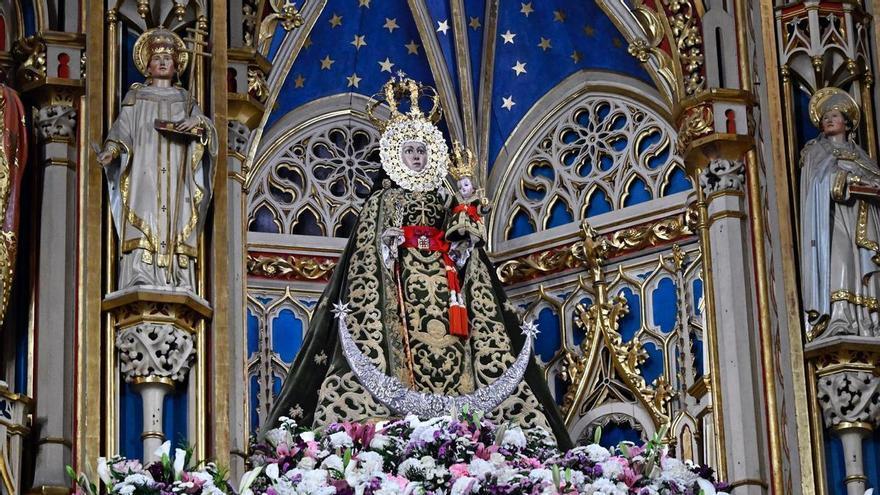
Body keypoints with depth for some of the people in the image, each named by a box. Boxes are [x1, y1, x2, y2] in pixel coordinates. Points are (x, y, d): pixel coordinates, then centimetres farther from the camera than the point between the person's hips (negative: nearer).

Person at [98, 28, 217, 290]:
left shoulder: (185, 100, 21)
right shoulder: (135, 97, 17)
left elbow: (207, 128, 8)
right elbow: (122, 129, 4)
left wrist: (198, 122, -16)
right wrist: (112, 148, -16)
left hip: (177, 178, 2)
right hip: (143, 176, -2)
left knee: (175, 234, -10)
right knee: (142, 231, -15)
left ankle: (176, 285, -16)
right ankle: (141, 284, -24)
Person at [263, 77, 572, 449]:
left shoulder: (446, 200, 23)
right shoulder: (383, 201, 13)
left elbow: (465, 244, 19)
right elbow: (367, 251, 4)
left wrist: (465, 230, -1)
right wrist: (387, 244, -15)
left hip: (445, 287, 3)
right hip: (402, 289, -3)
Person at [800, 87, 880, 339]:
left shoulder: (858, 153, 26)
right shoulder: (817, 151, 15)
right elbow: (829, 183, -2)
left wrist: (849, 182, -8)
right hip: (832, 216, -4)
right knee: (838, 260, -23)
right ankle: (838, 324, -35)